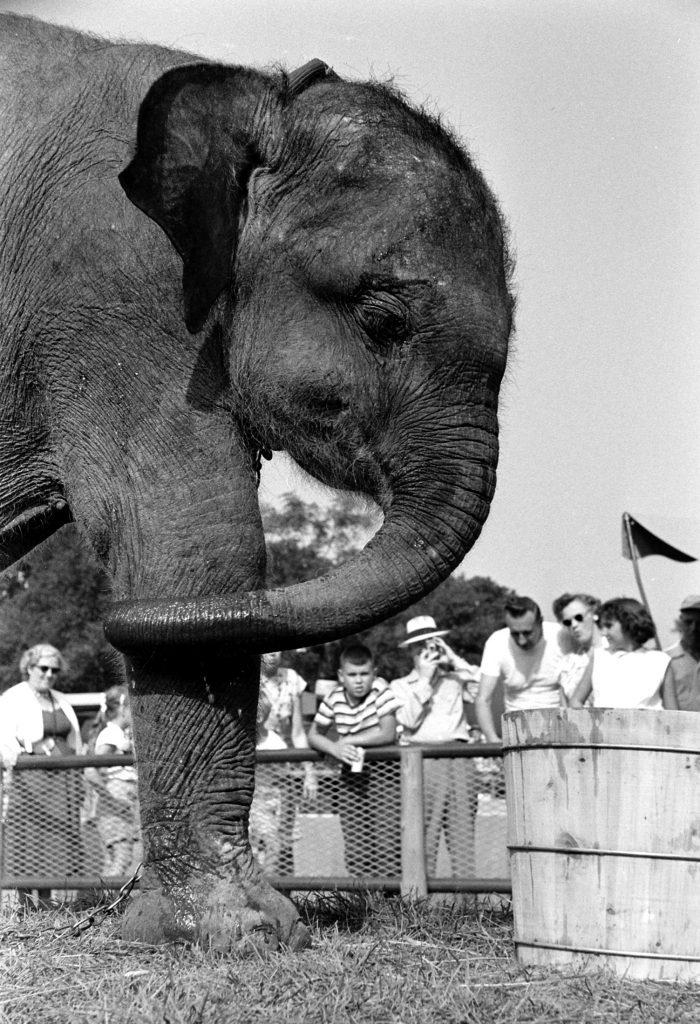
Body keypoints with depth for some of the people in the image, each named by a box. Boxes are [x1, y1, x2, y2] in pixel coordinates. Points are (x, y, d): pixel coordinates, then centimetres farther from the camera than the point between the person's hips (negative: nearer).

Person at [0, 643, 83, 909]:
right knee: (28, 835, -7)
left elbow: (75, 741, 24)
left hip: (63, 778, 6)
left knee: (61, 835, 4)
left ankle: (46, 900, 11)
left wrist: (78, 776, 18)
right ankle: (25, 901, -2)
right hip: (31, 777, -6)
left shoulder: (61, 701, 20)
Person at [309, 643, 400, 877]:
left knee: (387, 838, -11)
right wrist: (334, 748, -18)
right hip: (351, 773, 4)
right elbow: (313, 735, 3)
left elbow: (388, 734, -19)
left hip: (382, 770, -3)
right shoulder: (334, 699, -3)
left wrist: (348, 740, -16)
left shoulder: (381, 692, -13)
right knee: (354, 847, 3)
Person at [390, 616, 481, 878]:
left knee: (462, 827, -5)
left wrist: (454, 659, 6)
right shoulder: (400, 686, 17)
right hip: (420, 760, -1)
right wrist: (424, 679, 2)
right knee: (423, 831, -8)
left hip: (457, 756, 1)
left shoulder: (455, 680, 20)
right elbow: (409, 720, 0)